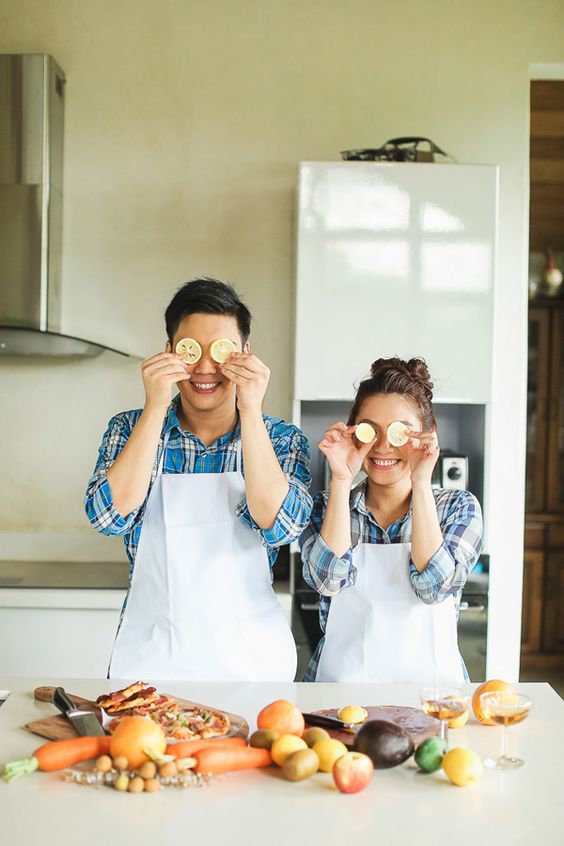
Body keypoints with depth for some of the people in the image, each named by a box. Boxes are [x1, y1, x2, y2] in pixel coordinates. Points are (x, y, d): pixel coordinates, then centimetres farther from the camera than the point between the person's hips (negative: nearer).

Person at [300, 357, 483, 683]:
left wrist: (421, 484, -13)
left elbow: (434, 586, -11)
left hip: (428, 682, 1)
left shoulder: (459, 507, 5)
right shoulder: (326, 506, 6)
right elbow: (328, 579, -11)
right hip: (341, 683, 0)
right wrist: (341, 481, -12)